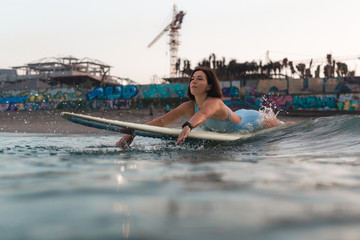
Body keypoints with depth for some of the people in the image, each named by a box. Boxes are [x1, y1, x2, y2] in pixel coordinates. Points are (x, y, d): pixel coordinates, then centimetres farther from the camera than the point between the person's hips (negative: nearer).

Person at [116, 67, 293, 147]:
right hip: (237, 118, 6)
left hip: (251, 121, -6)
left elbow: (204, 114, -67)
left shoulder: (213, 102, -42)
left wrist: (188, 126, -88)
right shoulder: (189, 107, -22)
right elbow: (162, 121, -30)